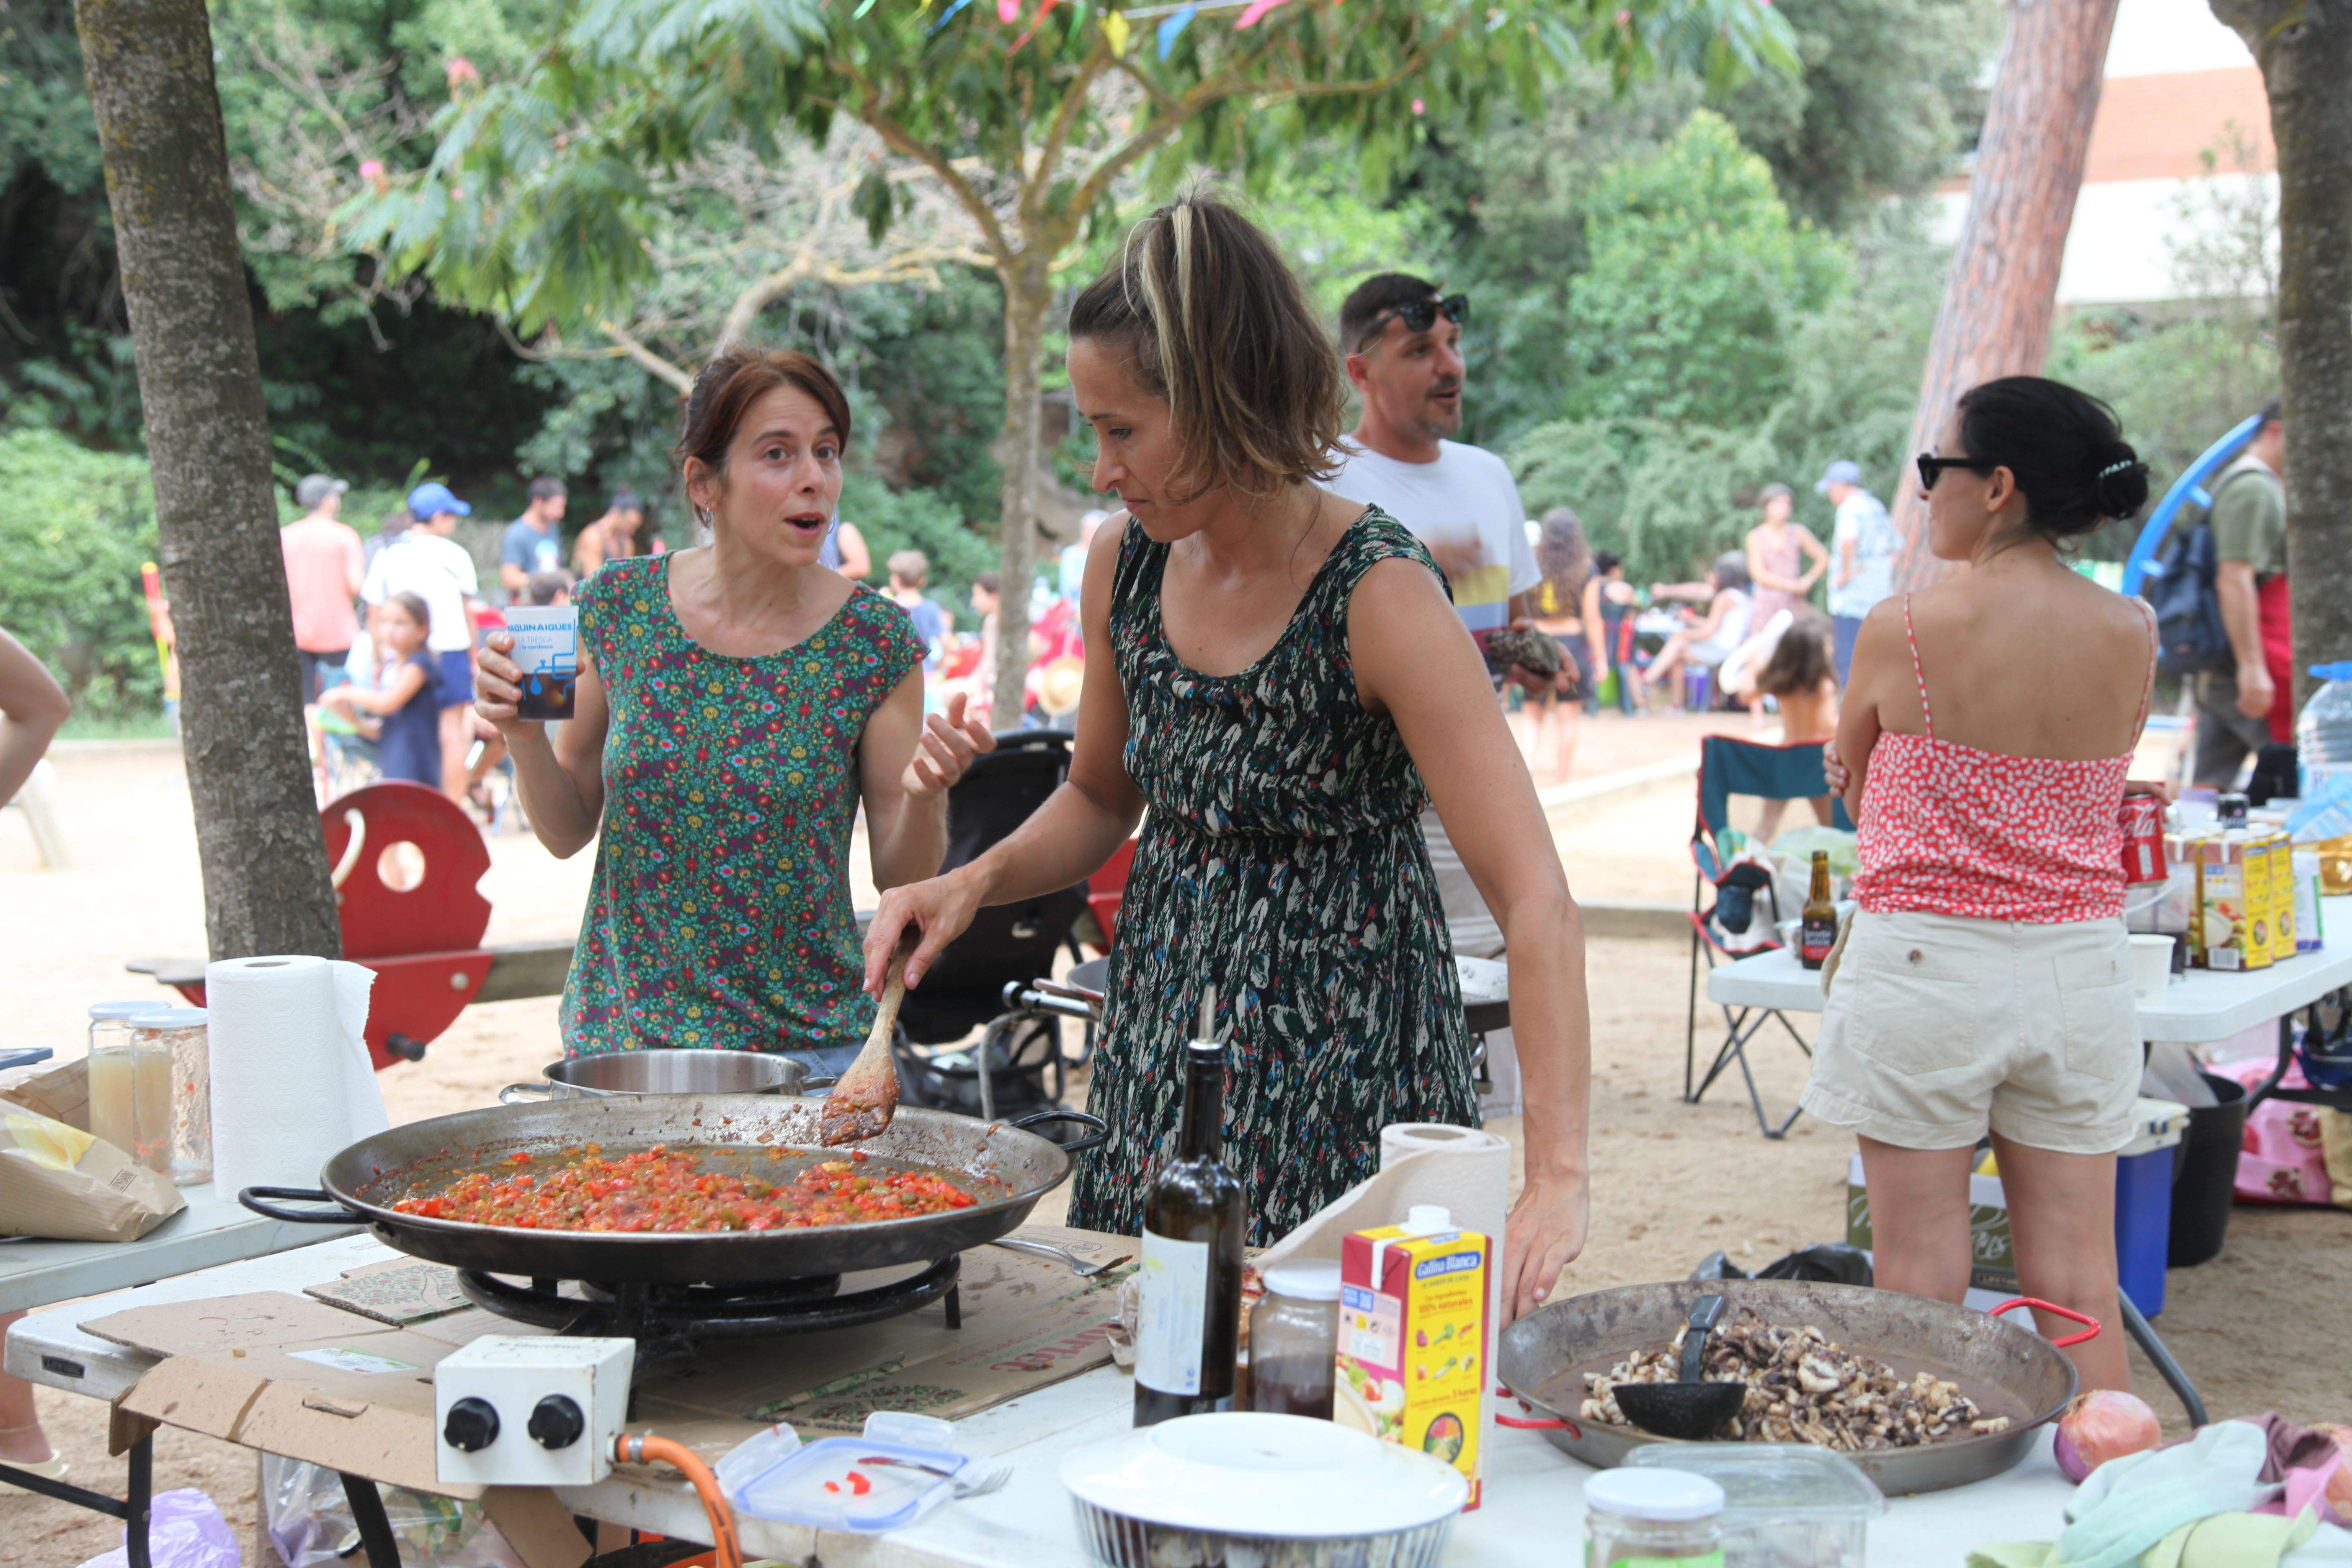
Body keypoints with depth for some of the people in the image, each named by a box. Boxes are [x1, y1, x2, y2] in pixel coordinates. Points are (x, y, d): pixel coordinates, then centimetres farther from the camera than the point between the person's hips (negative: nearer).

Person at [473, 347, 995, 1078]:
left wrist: (924, 798, -23)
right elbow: (568, 830, 6)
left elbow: (901, 879, -3)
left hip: (807, 1047, -1)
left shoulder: (875, 640, -8)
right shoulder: (619, 604, -3)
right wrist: (523, 734, -12)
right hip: (621, 1037, 1)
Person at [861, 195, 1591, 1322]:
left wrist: (1555, 1180, -33)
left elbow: (1536, 902, -25)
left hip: (1342, 1068, -6)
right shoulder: (1126, 564, -1)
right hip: (1160, 1044, 6)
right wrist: (974, 883, -2)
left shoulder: (1378, 595, -20)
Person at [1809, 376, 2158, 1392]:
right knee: (2078, 1290, 10)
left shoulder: (1903, 630, -11)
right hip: (2080, 969, 4)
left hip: (1923, 965, -4)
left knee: (1922, 1288, 5)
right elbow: (2097, 790, 12)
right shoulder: (2131, 634, -1)